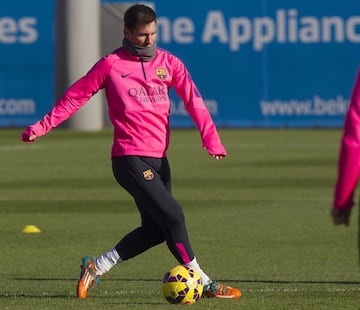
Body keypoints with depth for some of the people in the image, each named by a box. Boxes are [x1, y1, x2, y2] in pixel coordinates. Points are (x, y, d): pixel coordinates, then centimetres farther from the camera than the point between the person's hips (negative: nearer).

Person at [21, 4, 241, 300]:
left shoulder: (168, 62, 8)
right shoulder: (111, 64, -3)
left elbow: (193, 100, -2)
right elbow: (76, 96, 4)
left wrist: (211, 139, -15)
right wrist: (43, 126, 0)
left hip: (158, 159, 6)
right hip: (130, 159, -6)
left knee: (156, 229, 6)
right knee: (172, 214, -15)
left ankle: (97, 266, 20)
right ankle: (202, 283, -8)